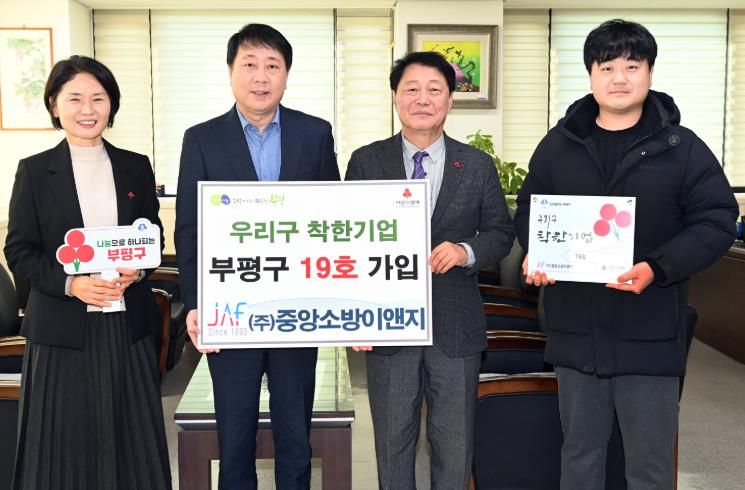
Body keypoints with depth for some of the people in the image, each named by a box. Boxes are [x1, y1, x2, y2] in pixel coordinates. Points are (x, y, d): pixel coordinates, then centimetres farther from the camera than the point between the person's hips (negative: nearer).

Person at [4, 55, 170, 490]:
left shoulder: (136, 167, 7)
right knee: (65, 442, 4)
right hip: (62, 327, -2)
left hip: (127, 325, 2)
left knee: (129, 436, 8)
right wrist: (71, 284, -17)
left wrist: (135, 272, -11)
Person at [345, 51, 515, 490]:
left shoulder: (478, 165, 2)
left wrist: (466, 252, -16)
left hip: (456, 326, 1)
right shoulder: (366, 162, 0)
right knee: (392, 442, 14)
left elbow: (501, 232, 6)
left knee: (456, 444, 13)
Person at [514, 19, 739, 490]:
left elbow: (717, 221, -5)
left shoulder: (682, 147, -3)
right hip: (576, 329, 3)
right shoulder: (558, 145, 6)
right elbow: (529, 212, 14)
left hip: (650, 332, -2)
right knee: (579, 452, 18)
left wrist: (658, 267, -21)